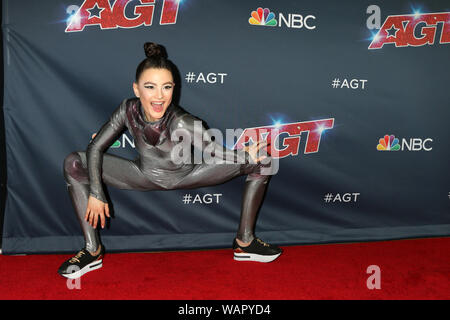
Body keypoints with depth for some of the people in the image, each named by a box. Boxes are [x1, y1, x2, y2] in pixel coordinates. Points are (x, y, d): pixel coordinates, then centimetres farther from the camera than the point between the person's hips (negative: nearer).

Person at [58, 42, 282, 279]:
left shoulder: (181, 123, -36)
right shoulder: (128, 109, -26)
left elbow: (216, 152, -27)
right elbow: (95, 148, -16)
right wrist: (95, 194, -19)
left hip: (186, 177, -2)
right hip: (145, 175, 3)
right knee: (74, 164, -15)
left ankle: (244, 242, 0)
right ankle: (93, 250, -4)